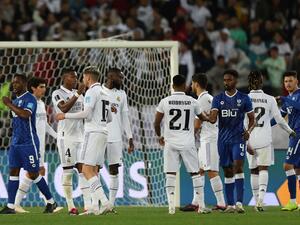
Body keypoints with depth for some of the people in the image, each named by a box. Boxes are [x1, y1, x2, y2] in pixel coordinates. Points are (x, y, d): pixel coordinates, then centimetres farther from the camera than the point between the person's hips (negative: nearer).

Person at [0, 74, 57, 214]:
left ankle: (51, 202, 12)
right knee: (13, 171, 0)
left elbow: (25, 115, -28)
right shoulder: (16, 101, 16)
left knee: (33, 173, -2)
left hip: (29, 143, -8)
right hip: (15, 143, 8)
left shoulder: (29, 99, -11)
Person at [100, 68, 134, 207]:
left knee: (114, 170, 0)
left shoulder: (121, 94, 13)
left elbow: (124, 118, 15)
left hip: (115, 138, 4)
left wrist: (130, 138, 10)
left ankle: (111, 204, 4)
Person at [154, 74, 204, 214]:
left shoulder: (165, 102, -2)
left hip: (170, 143, 0)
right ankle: (200, 203, 12)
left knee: (170, 174, 2)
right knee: (195, 173, 10)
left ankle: (171, 203, -8)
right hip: (187, 143, 0)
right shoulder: (192, 102, -1)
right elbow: (201, 117, 19)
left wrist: (159, 136, 22)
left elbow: (156, 123, 3)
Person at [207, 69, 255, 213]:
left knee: (238, 167, -18)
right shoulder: (218, 99, 7)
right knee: (228, 172, 7)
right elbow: (213, 118, -3)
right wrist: (211, 118, -27)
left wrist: (248, 131, -11)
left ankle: (239, 203, -23)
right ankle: (230, 205, 13)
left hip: (238, 138, -3)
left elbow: (252, 119, 8)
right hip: (223, 140, 3)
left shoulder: (244, 99, 2)